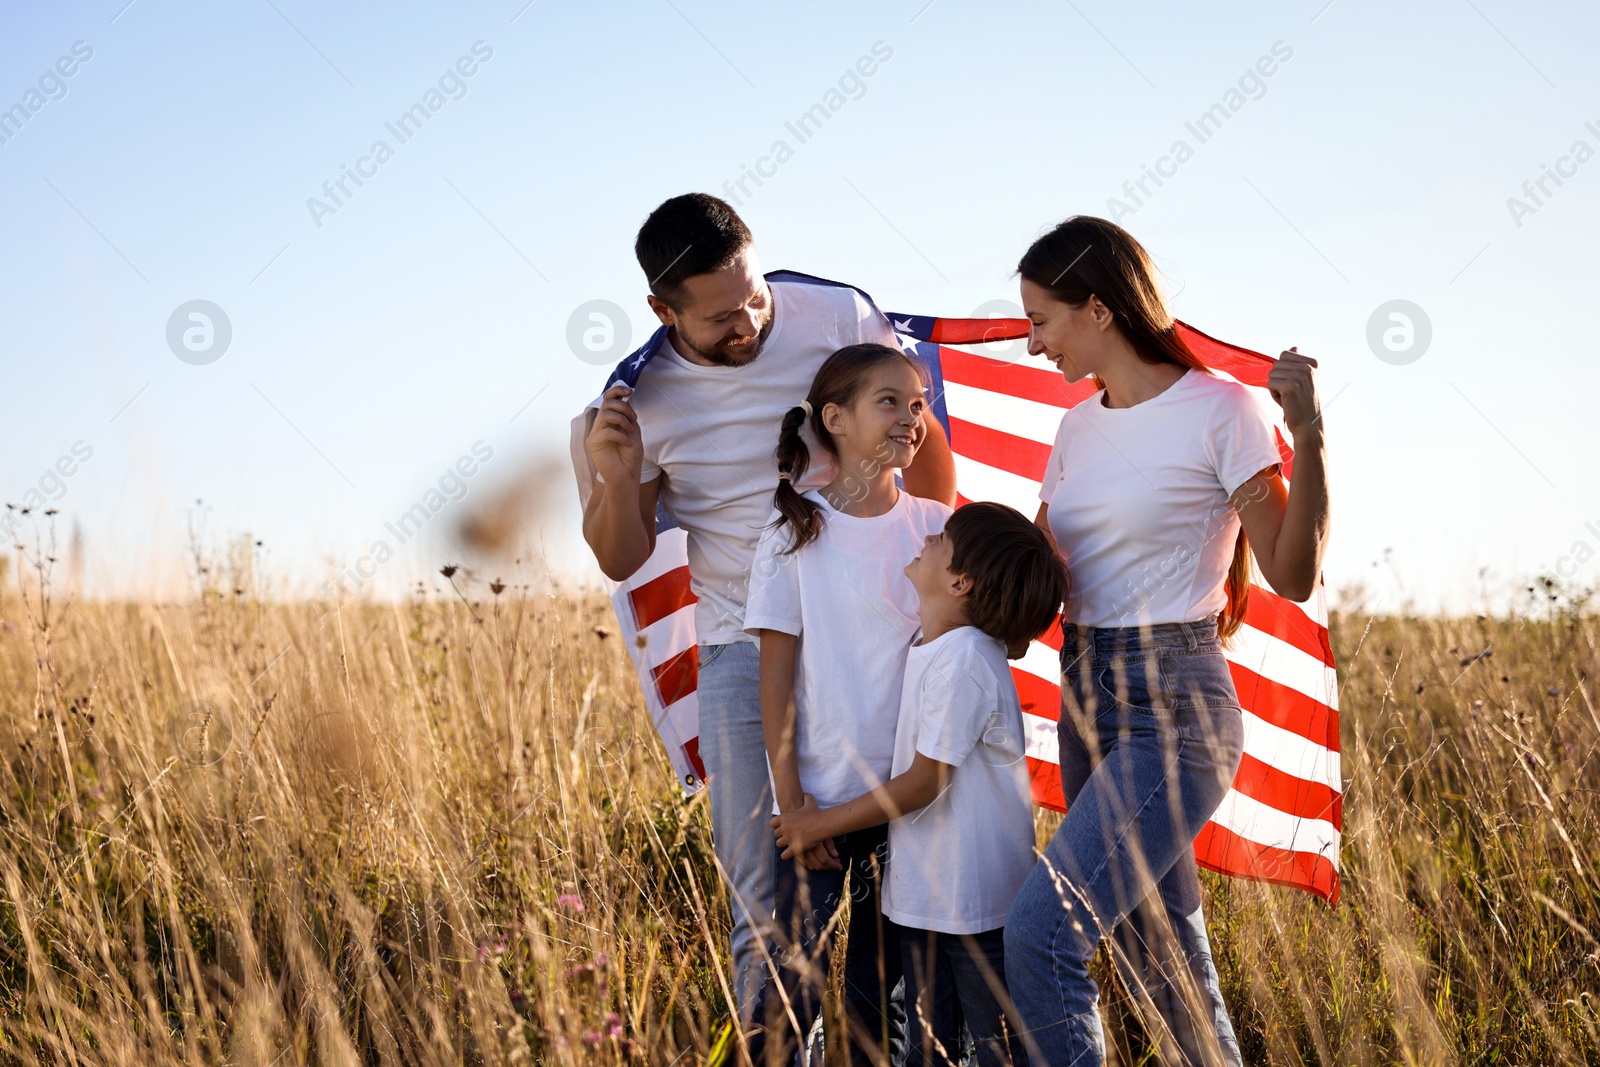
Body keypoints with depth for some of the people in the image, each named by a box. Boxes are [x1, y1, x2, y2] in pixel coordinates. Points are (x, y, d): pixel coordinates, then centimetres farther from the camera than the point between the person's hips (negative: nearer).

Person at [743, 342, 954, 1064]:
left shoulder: (935, 528, 4)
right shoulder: (796, 536, -3)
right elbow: (776, 678, -3)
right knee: (797, 984, -1)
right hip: (821, 793, -2)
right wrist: (790, 801, -8)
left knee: (881, 987, 9)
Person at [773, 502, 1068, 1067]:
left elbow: (922, 783, -21)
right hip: (923, 892, 9)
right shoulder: (931, 648, 6)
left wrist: (820, 824, -12)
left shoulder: (964, 661, -22)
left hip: (976, 899, -9)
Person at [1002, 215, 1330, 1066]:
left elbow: (1293, 575, -13)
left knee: (1040, 934, -21)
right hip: (1086, 704, 8)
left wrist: (1307, 434, -21)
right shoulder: (1079, 428, 12)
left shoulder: (1219, 412, -9)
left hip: (1172, 709, -8)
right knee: (1161, 958, 13)